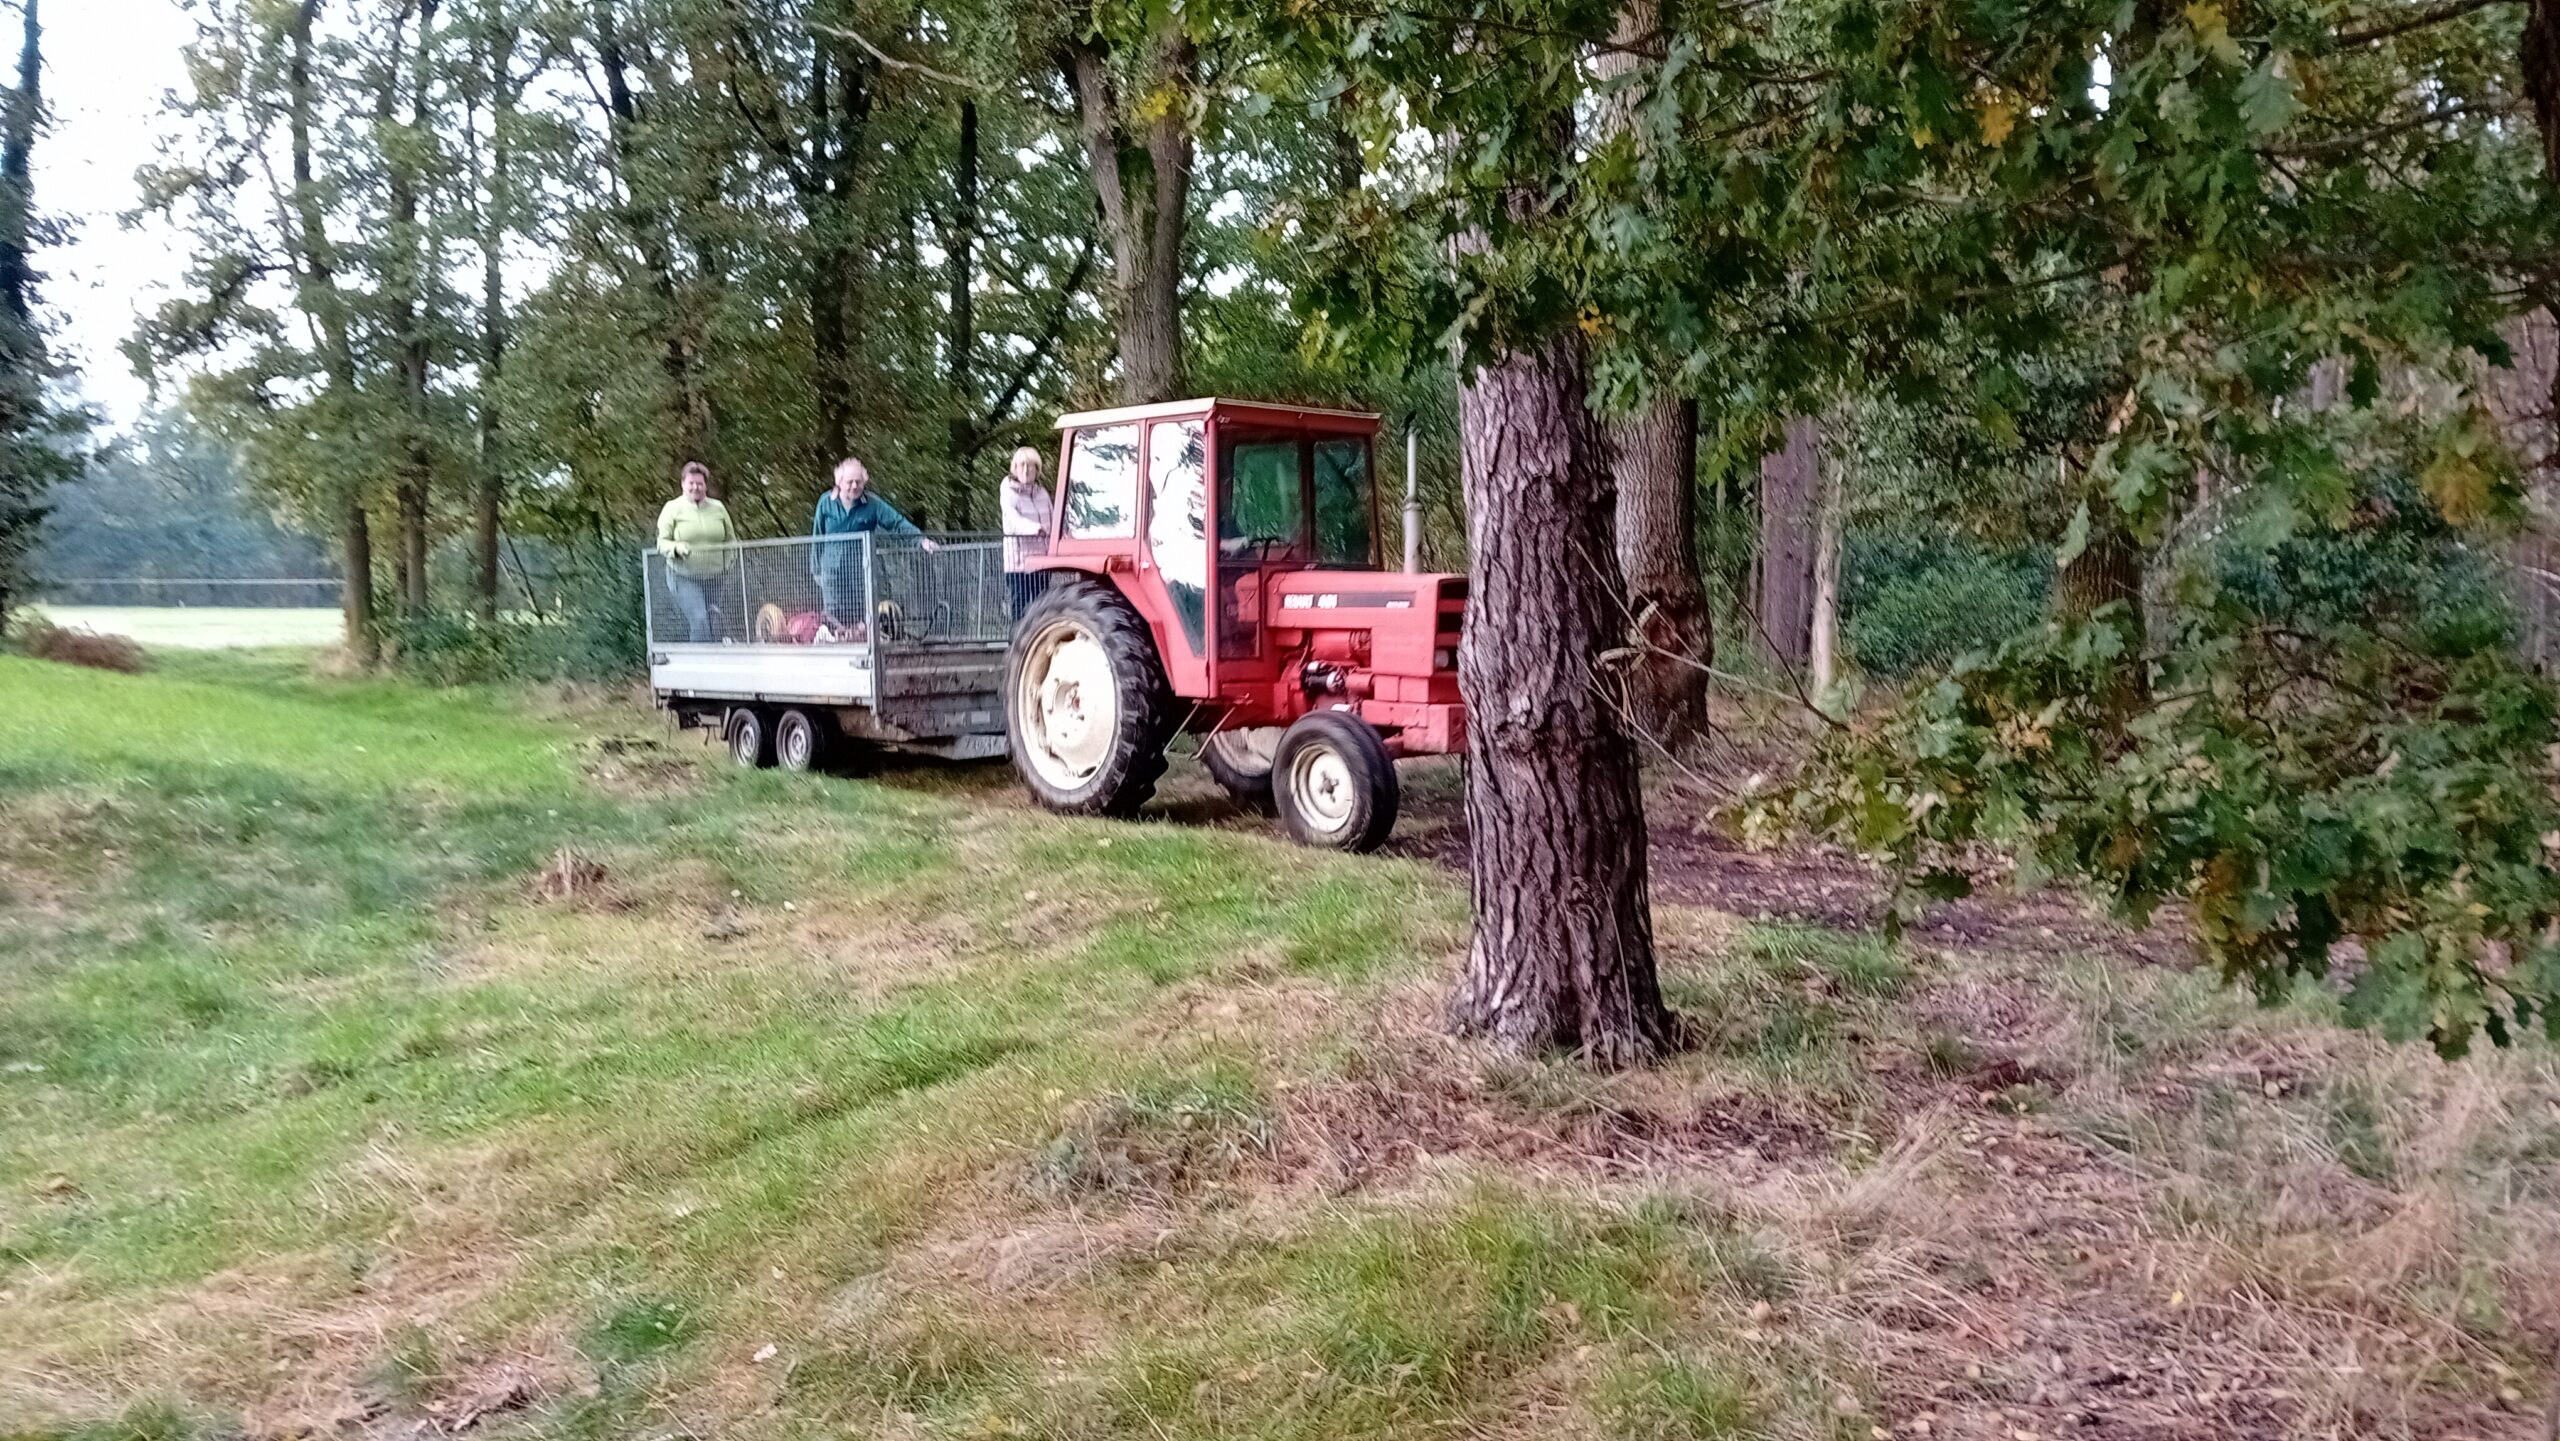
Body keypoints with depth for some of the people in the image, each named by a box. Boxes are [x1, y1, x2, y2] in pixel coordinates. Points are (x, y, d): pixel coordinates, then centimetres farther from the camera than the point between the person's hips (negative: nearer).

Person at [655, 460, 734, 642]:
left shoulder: (718, 508, 7)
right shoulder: (672, 509, -2)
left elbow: (731, 540, 16)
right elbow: (661, 542, -3)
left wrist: (727, 562, -1)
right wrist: (676, 548, -25)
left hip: (713, 578, 4)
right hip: (684, 578, -4)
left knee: (708, 621, 8)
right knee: (698, 621, -17)